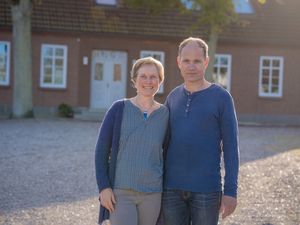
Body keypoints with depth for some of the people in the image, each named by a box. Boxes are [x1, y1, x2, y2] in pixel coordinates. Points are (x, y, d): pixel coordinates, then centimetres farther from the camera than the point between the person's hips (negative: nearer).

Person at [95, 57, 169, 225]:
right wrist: (104, 187, -9)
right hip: (120, 192, -2)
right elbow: (102, 150, -3)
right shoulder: (119, 109, -4)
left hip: (152, 194, 3)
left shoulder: (165, 114, 2)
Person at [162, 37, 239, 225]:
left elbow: (231, 147, -6)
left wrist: (230, 191, -11)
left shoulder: (221, 98, -4)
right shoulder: (173, 97, 9)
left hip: (207, 190, -4)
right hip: (172, 189, 4)